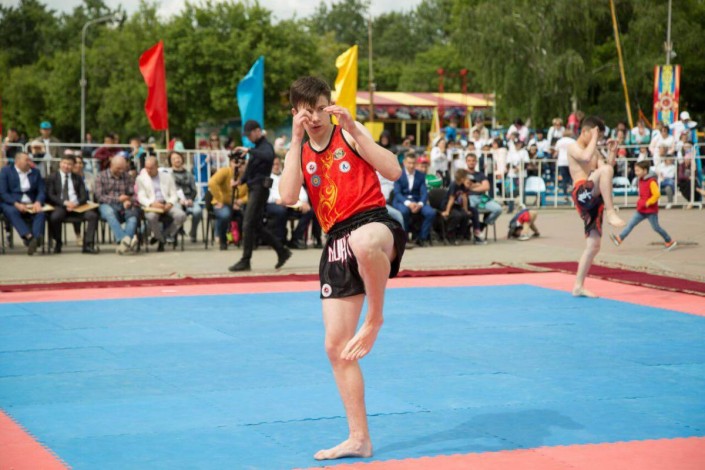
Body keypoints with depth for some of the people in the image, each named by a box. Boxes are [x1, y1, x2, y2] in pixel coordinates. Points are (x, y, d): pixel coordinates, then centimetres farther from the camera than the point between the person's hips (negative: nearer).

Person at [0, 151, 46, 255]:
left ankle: (36, 238, -50)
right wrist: (16, 204, -19)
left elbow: (42, 191, 9)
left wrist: (38, 202, -14)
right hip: (12, 204, -2)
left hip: (31, 205, 2)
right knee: (12, 212, -37)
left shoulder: (35, 172, 15)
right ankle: (29, 237, -53)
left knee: (40, 212, -30)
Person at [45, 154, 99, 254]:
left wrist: (76, 203, -12)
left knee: (93, 215, -26)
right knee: (54, 217, -37)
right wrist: (65, 203, -16)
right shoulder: (52, 177, 12)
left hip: (76, 206, 2)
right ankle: (57, 243, -11)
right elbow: (50, 196, 0)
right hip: (60, 206, -2)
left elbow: (84, 196, 11)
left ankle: (88, 245, -19)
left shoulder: (77, 178, 20)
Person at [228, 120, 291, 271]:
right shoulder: (257, 147, 20)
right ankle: (282, 251, 18)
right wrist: (240, 181, 8)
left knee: (249, 225, -9)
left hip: (260, 189, -10)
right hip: (253, 189, 10)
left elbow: (268, 156, -33)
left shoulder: (266, 146, -9)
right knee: (257, 226, 10)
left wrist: (249, 150, -33)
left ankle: (245, 261, -6)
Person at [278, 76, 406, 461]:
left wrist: (354, 130, -10)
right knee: (336, 346, 2)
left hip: (374, 222, -5)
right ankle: (358, 438, 14)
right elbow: (288, 197, -6)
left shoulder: (351, 133, 4)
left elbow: (393, 172, -8)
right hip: (336, 242, 5)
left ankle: (375, 320, -18)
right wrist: (297, 139, -6)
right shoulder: (298, 152, 14)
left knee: (363, 242, -46)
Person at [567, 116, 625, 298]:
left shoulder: (595, 151, 26)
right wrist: (594, 138, -7)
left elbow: (608, 170, 15)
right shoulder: (573, 147, 3)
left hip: (594, 200, 8)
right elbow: (586, 157, -19)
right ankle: (611, 212, -34)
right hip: (582, 193, -8)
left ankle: (578, 286, 11)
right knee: (605, 170, -33)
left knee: (594, 245, 6)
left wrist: (612, 153, 5)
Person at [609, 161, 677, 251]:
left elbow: (657, 194, -25)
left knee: (655, 227, 2)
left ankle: (670, 241, 17)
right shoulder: (641, 180, 10)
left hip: (651, 210, -8)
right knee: (631, 224, 0)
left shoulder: (651, 182, -17)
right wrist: (640, 202, 14)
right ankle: (620, 238, -4)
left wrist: (648, 203, -22)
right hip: (641, 210, 8)